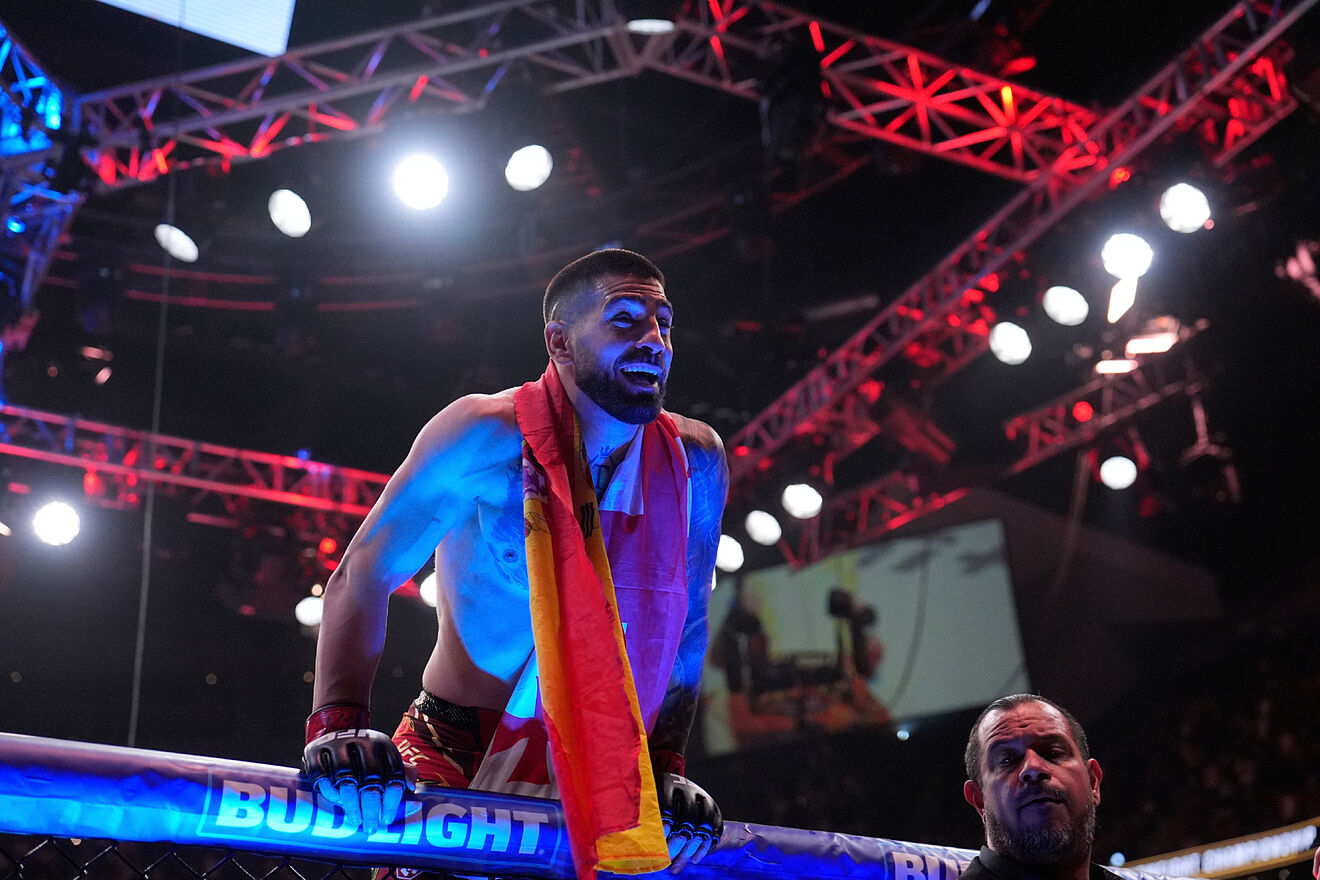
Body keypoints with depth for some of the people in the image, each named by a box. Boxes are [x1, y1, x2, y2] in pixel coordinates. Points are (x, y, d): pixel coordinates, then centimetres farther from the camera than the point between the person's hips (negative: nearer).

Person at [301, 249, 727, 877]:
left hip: (588, 774, 5)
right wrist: (340, 724, -28)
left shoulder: (695, 461, -2)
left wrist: (664, 766, 0)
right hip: (454, 755, -4)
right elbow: (361, 581, -14)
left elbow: (686, 627, 7)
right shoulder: (488, 436, -15)